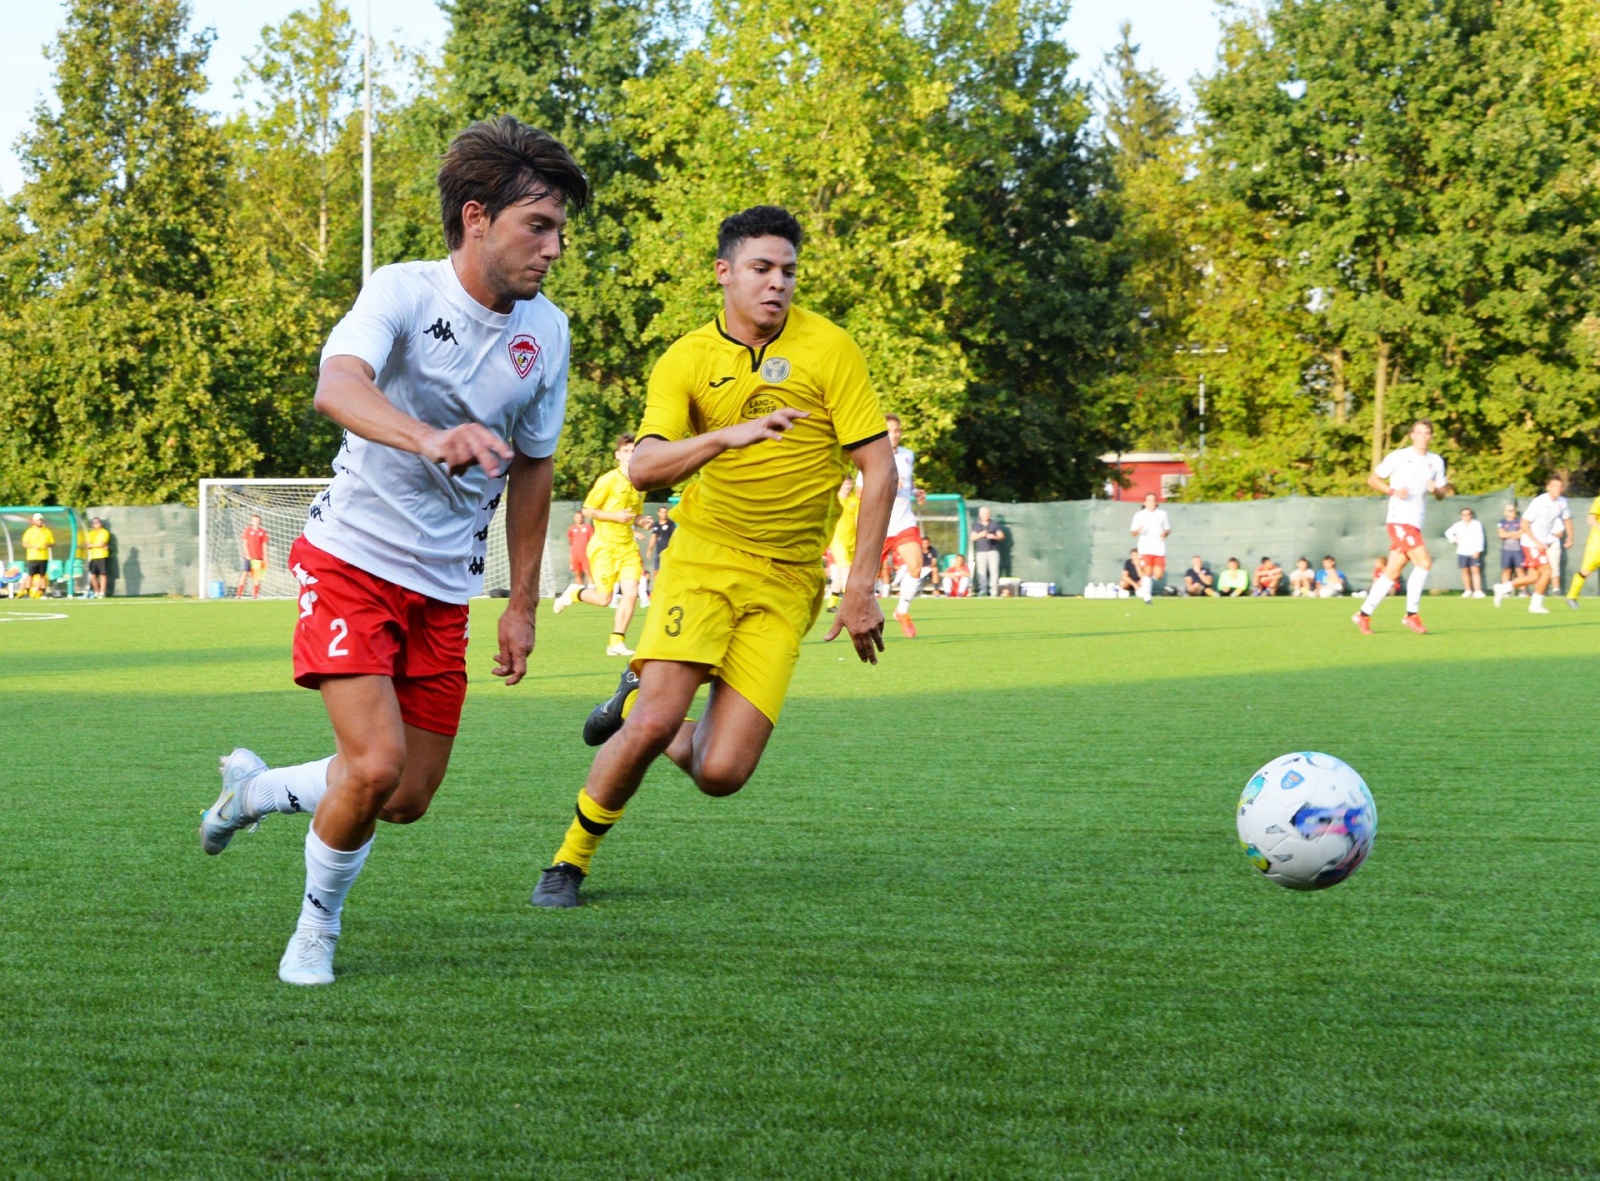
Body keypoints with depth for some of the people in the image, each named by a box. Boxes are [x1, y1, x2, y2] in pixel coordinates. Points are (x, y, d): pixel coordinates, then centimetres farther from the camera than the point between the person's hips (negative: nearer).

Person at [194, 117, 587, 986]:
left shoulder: (545, 330, 0)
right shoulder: (404, 293, -16)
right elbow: (338, 386, -36)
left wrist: (522, 604, 14)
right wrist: (431, 438, -56)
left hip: (443, 590, 6)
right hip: (353, 560, -6)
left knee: (408, 800, 6)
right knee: (375, 765, -19)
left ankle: (255, 788, 33)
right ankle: (317, 928, 6)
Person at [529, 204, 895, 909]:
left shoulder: (827, 349, -3)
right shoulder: (686, 361, 0)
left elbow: (879, 468, -2)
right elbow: (644, 469, -13)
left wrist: (860, 584, -7)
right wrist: (729, 435, -29)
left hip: (787, 580, 0)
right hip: (702, 559, 0)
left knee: (721, 773, -10)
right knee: (653, 723, -20)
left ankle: (639, 704, 23)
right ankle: (571, 858, 4)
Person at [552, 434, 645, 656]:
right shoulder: (608, 480, -10)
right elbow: (587, 511, -9)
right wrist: (616, 516, -18)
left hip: (628, 546, 6)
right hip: (604, 545, -6)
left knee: (631, 594, -9)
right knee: (604, 599, -6)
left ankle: (617, 642, 1)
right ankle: (573, 593, 26)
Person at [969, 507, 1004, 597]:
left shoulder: (995, 524, 8)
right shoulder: (976, 525, 12)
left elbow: (1001, 535, 6)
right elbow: (973, 537, 6)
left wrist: (994, 536, -16)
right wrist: (980, 535, -15)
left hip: (993, 551, -2)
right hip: (980, 552, 2)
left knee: (994, 570, -11)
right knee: (981, 572, -5)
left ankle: (994, 591, -12)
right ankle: (983, 591, -4)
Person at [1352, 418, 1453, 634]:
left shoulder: (1436, 462, 13)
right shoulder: (1398, 457, -3)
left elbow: (1442, 493, 17)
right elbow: (1372, 479, 1)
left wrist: (1436, 489, -7)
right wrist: (1393, 491, -15)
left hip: (1416, 523, 6)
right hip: (1399, 519, -6)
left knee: (1392, 572, 8)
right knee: (1424, 562, -19)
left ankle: (1364, 615, 15)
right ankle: (1412, 615, -11)